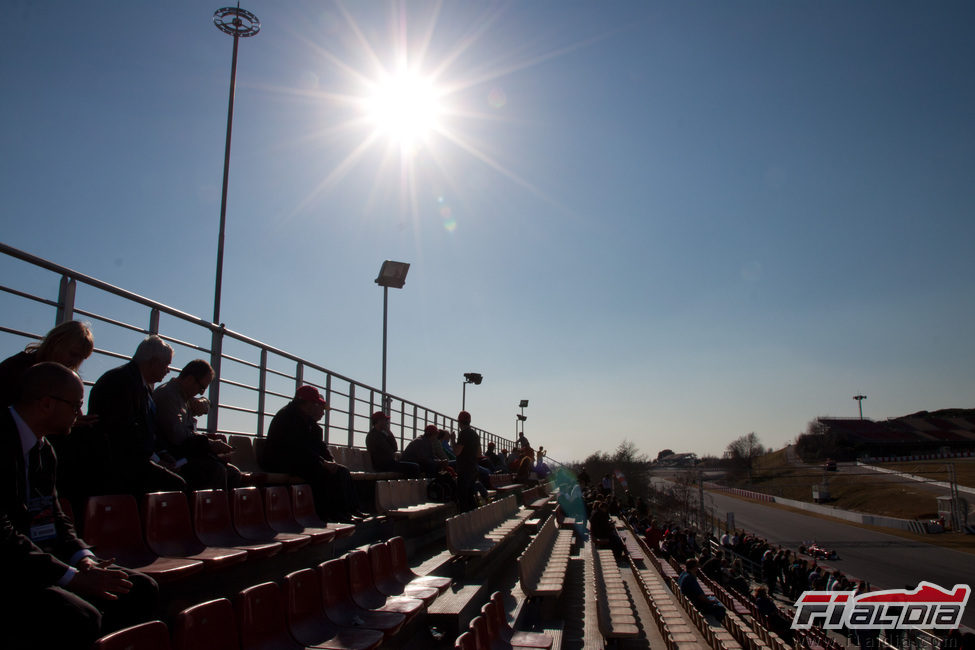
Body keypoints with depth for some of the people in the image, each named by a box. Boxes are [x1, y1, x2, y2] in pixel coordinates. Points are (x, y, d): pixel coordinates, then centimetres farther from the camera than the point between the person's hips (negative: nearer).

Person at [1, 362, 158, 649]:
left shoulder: (44, 450, 13)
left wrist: (82, 557, -4)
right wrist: (72, 577, -23)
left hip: (40, 559, 9)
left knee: (141, 590, -5)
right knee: (80, 618, -31)